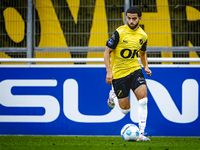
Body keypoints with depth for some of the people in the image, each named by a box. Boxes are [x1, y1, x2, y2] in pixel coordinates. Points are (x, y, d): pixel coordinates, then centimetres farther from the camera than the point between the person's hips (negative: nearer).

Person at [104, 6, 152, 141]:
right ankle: (113, 96, 37)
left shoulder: (143, 35, 3)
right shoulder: (120, 32, -13)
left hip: (135, 70, 3)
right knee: (125, 110, 2)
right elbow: (107, 51, -7)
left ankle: (141, 133, -14)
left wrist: (146, 67, 3)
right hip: (119, 73, -3)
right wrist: (109, 71, -15)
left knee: (143, 100, -20)